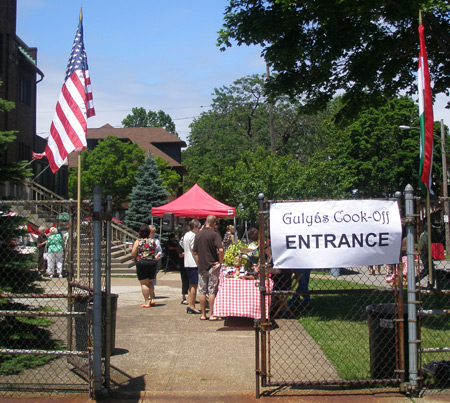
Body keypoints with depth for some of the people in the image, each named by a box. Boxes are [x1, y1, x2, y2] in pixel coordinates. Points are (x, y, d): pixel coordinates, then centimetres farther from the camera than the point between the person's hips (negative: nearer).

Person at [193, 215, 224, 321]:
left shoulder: (198, 235, 6)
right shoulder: (214, 234, -10)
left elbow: (195, 252, 9)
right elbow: (220, 249, -22)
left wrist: (199, 264, 14)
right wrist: (220, 262, -9)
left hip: (201, 267, 4)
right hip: (213, 266, -4)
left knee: (202, 291, 9)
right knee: (212, 291, 2)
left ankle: (203, 314, 14)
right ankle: (212, 315, 4)